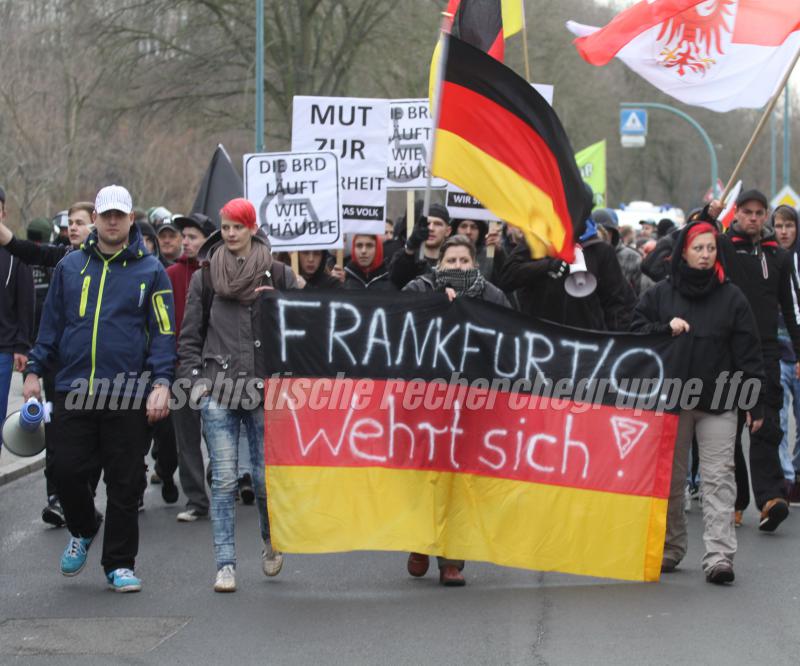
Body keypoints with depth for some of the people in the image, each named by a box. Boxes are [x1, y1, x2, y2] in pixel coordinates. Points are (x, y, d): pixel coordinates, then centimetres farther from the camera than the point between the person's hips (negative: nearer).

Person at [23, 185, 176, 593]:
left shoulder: (150, 271, 3)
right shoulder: (70, 267, 10)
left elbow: (163, 332, 0)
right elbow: (51, 323, 15)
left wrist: (161, 382, -11)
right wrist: (34, 371, 7)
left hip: (128, 395, -2)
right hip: (73, 391, 2)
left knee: (124, 483, 2)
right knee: (67, 470, 0)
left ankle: (119, 564, 14)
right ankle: (82, 530, 30)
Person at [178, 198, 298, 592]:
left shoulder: (278, 276, 6)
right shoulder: (204, 278, 9)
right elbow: (189, 335, 12)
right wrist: (193, 378, 2)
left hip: (264, 392, 0)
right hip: (218, 392, 0)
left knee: (266, 477, 0)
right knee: (224, 480, -4)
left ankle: (270, 540, 29)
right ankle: (225, 565, 0)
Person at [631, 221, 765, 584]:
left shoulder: (731, 297, 2)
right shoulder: (660, 294, 6)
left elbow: (748, 353, 1)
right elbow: (635, 330, 7)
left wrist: (755, 404, -3)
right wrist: (665, 329, -12)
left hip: (718, 403, -2)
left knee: (718, 478, -9)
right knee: (670, 479, 9)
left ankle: (719, 555, -14)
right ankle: (670, 550, 20)